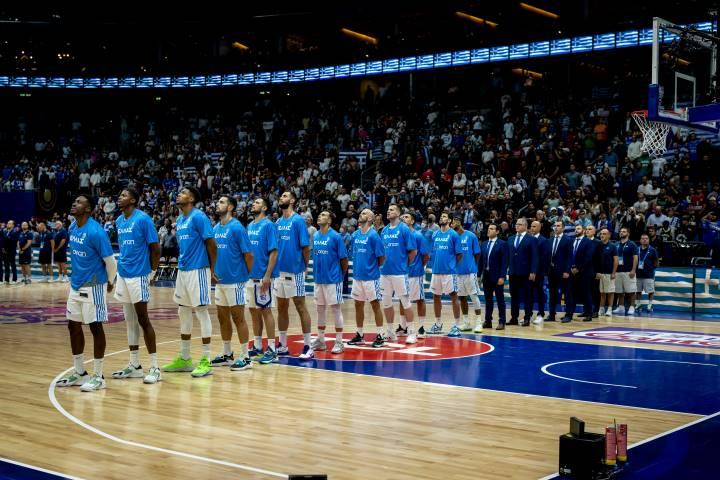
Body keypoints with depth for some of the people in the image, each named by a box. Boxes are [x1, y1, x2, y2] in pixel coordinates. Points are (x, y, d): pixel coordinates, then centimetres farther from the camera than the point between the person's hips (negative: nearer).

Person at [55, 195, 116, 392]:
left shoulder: (96, 231, -19)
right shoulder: (73, 227, 7)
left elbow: (110, 260, -15)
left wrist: (110, 282, -3)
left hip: (93, 286, -8)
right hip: (76, 285, 9)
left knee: (95, 327, -2)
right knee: (73, 326, 11)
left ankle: (98, 376, 5)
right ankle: (79, 373, 22)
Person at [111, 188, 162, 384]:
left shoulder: (143, 219, -11)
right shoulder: (118, 221, 11)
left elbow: (155, 247, -11)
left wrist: (152, 272, -10)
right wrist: (123, 265, 14)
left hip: (138, 275, -7)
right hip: (123, 274, 7)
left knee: (143, 320, -6)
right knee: (130, 321, 10)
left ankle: (154, 367, -1)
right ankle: (134, 366, 17)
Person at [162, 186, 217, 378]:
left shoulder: (198, 217, -12)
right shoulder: (179, 220, 14)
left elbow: (211, 244, -13)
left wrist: (212, 269, -7)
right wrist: (182, 263, 17)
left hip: (197, 270, -9)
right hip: (183, 270, 9)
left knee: (201, 311, -5)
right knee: (183, 313, 12)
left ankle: (205, 361, -1)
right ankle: (184, 359, 21)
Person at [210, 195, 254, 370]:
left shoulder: (237, 227, -12)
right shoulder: (215, 228, 10)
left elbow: (248, 254, -11)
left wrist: (248, 275, -3)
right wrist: (213, 271, 10)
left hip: (235, 280, -7)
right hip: (220, 280, 7)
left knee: (238, 318, -2)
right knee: (223, 318, 13)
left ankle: (245, 357, 5)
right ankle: (227, 355, 24)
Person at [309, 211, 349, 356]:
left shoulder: (335, 236, -11)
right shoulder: (315, 236, 7)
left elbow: (344, 259, -7)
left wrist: (342, 274, 1)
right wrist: (316, 272, 12)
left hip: (333, 279, -6)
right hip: (319, 278, 6)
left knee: (335, 308, 0)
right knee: (320, 309, 12)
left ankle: (339, 342, 7)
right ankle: (320, 340, 22)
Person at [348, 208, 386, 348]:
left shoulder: (373, 235, -12)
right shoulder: (355, 235, 8)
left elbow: (381, 257, -11)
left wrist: (373, 268, 1)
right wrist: (358, 267, 12)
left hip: (370, 276, -6)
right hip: (357, 275, 6)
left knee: (375, 304, 0)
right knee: (358, 304, 11)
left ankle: (380, 336, 7)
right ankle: (359, 335, 20)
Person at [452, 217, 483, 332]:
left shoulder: (471, 236, -4)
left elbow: (477, 254, 0)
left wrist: (472, 266, 4)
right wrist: (454, 265, 0)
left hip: (470, 271, -4)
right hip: (457, 271, 4)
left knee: (474, 296, -3)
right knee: (462, 297, 10)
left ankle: (478, 323, 1)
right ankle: (466, 323, 19)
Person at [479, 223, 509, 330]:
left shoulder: (502, 244, -6)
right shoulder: (484, 244, 11)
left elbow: (504, 261, -10)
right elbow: (481, 260, 13)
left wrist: (502, 277, -17)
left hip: (497, 276, -5)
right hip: (486, 276, 5)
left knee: (500, 299, 1)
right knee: (488, 299, 9)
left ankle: (501, 322, 5)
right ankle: (488, 321, 15)